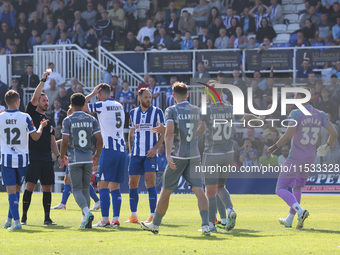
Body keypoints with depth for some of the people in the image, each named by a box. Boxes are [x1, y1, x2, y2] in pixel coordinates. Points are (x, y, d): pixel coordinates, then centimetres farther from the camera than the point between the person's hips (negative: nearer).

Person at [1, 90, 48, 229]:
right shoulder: (25, 117, -8)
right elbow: (36, 137, -2)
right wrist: (41, 126, 18)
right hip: (22, 158, 1)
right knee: (17, 189, 15)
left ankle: (16, 221, -13)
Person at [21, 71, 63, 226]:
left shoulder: (49, 121, 21)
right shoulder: (32, 114, 5)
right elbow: (34, 97, -10)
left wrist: (58, 156, 10)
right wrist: (43, 81, -12)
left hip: (47, 158, 6)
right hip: (33, 157, -6)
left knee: (47, 187, 4)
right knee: (30, 185, -9)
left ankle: (47, 218, 10)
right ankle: (24, 217, -5)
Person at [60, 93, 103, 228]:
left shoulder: (68, 120, -5)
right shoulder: (92, 120, 5)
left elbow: (65, 142, -8)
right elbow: (100, 140, 2)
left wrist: (62, 156, 10)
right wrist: (97, 155, 18)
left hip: (74, 159, -3)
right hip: (88, 159, 4)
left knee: (76, 189, 0)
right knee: (86, 188, 13)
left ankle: (87, 212, -25)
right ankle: (85, 220, 11)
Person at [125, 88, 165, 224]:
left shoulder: (157, 112, 0)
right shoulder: (133, 113, 11)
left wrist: (155, 148, -12)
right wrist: (130, 150, 11)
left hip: (150, 153, -4)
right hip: (136, 153, 4)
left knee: (150, 182, -12)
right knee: (132, 182, 4)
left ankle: (153, 216, -10)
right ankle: (133, 215, 13)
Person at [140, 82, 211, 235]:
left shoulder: (171, 111, -5)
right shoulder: (197, 111, 9)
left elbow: (170, 132, -21)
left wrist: (168, 155, -27)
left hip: (177, 156, -3)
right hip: (194, 156, 3)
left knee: (166, 191, 9)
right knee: (199, 190, -3)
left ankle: (155, 224, 22)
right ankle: (205, 225, -17)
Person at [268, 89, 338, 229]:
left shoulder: (296, 114, -14)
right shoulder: (320, 115, 3)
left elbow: (288, 136, -24)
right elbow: (334, 133, -1)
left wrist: (275, 147, -9)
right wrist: (327, 146, 18)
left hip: (295, 159, -7)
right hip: (310, 159, 7)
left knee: (281, 189, -1)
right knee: (297, 188, 25)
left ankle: (300, 211, -25)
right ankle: (289, 220, 33)